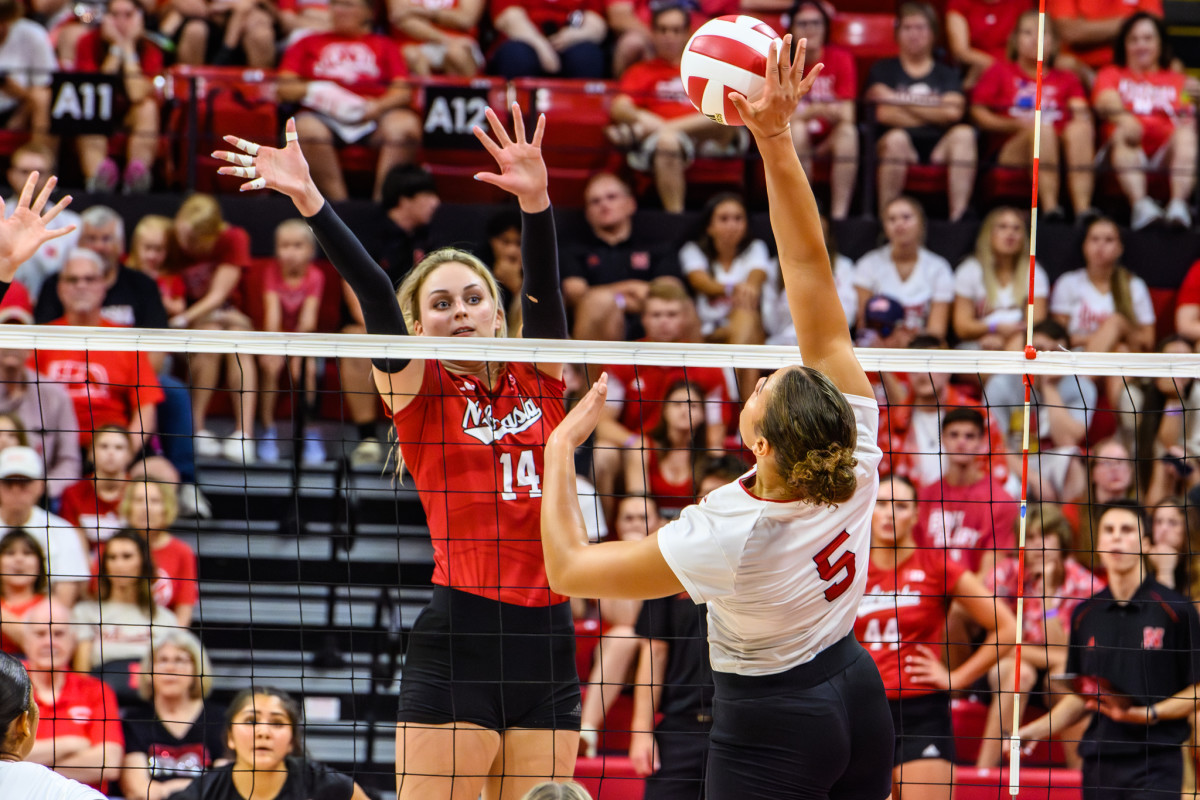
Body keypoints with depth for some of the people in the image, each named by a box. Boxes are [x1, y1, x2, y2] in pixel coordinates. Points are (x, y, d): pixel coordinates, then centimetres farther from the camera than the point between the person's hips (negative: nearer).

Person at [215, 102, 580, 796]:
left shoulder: (539, 379, 12)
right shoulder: (417, 389, 4)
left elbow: (544, 287, -4)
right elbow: (373, 290, -8)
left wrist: (536, 197, -22)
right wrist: (308, 199, -21)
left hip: (548, 637, 4)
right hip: (456, 637, -4)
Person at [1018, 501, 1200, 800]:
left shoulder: (1176, 610, -2)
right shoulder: (1085, 615, 13)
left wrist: (1149, 714, -15)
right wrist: (1033, 731, 8)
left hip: (1156, 764, -5)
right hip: (1099, 762, 5)